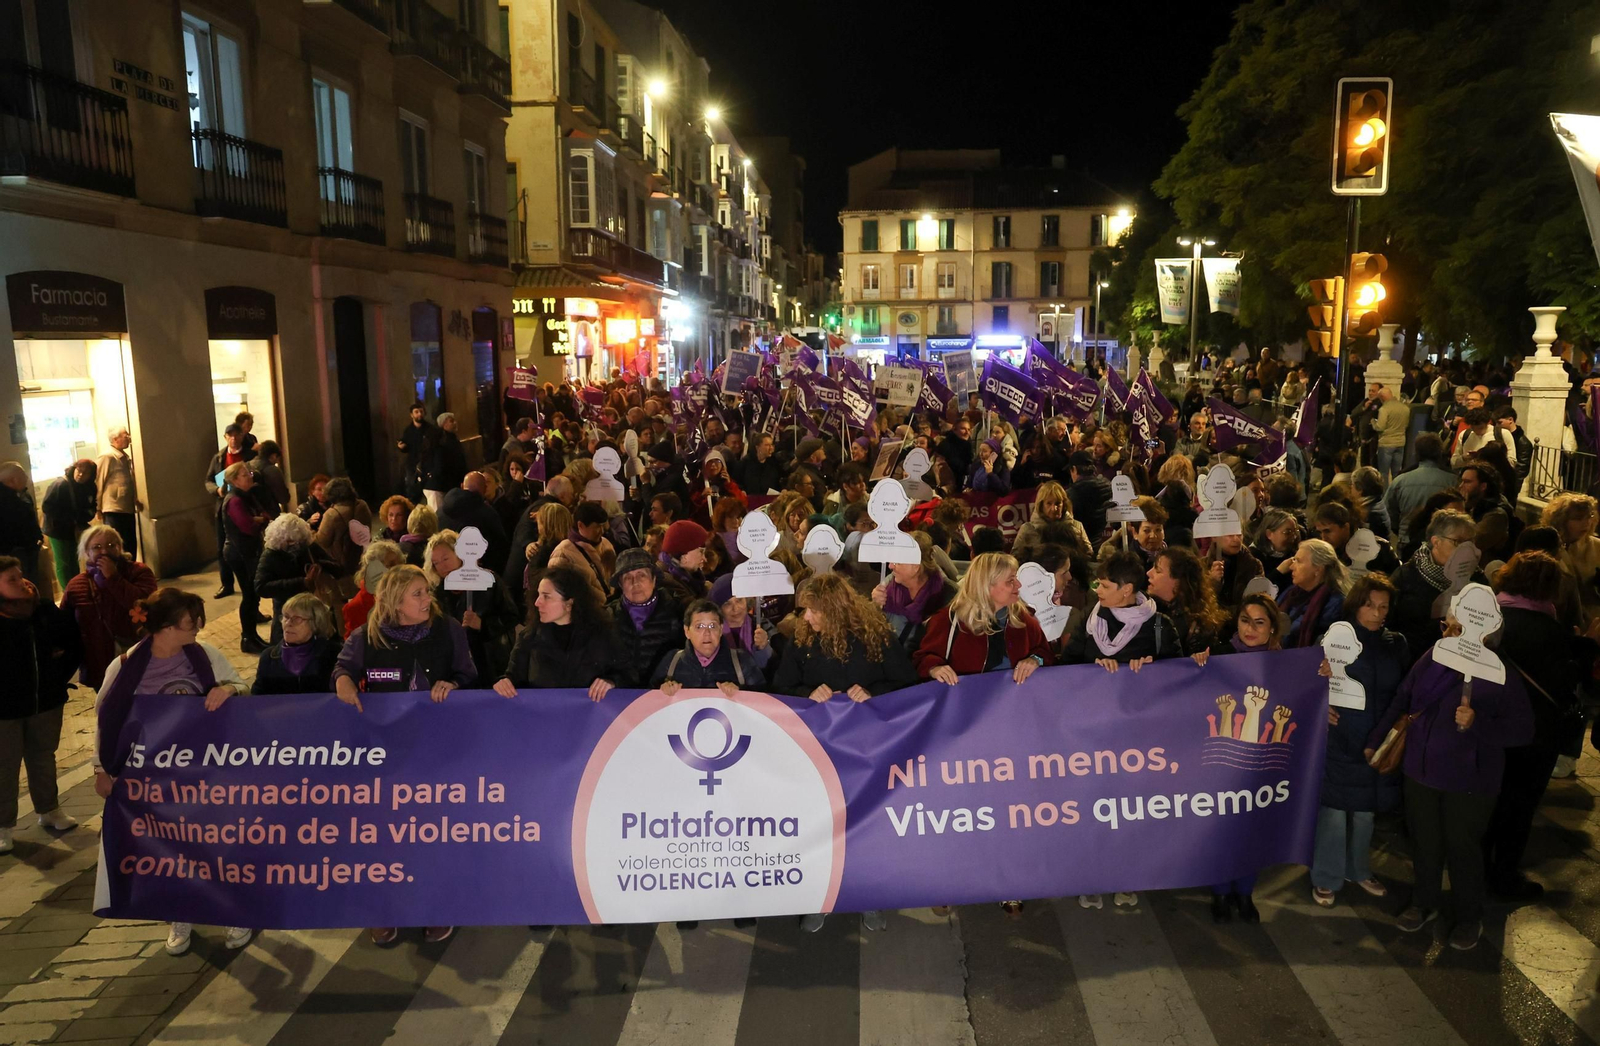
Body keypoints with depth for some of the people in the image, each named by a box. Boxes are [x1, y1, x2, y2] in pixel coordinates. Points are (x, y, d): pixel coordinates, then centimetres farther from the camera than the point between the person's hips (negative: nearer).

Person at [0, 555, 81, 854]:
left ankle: (49, 810, 37)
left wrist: (63, 674, 4)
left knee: (43, 758, 20)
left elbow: (73, 641, 9)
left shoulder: (44, 609, -5)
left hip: (46, 700, 4)